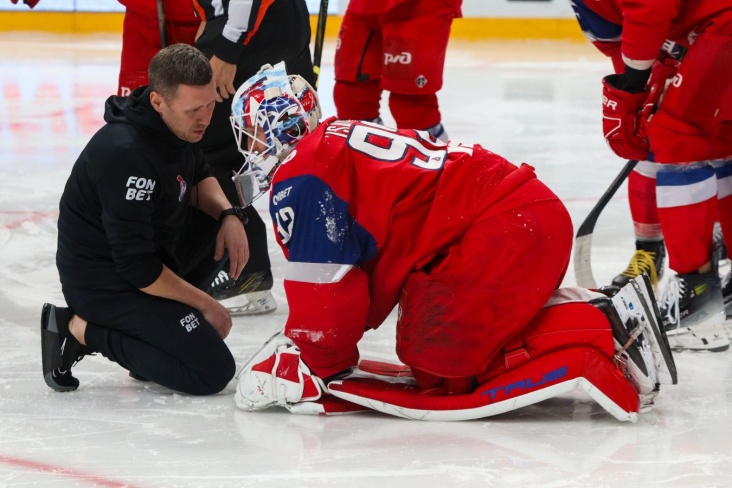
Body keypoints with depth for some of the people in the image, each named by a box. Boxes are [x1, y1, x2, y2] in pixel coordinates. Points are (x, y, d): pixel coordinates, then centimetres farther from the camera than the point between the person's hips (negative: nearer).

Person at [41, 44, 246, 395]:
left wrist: (228, 216, -4)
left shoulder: (179, 123, -5)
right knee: (214, 371, -12)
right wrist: (204, 304, -14)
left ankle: (152, 326, 10)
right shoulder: (129, 155, -31)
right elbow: (138, 269, -27)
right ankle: (80, 330, -3)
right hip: (104, 283, -9)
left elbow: (197, 178, 17)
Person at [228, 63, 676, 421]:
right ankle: (601, 315, 6)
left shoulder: (299, 175, -4)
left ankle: (597, 335, -16)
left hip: (504, 234, -10)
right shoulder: (338, 141, 27)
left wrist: (316, 369, 6)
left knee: (434, 365, -6)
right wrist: (298, 344, 25)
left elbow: (327, 288, -8)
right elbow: (373, 273, 28)